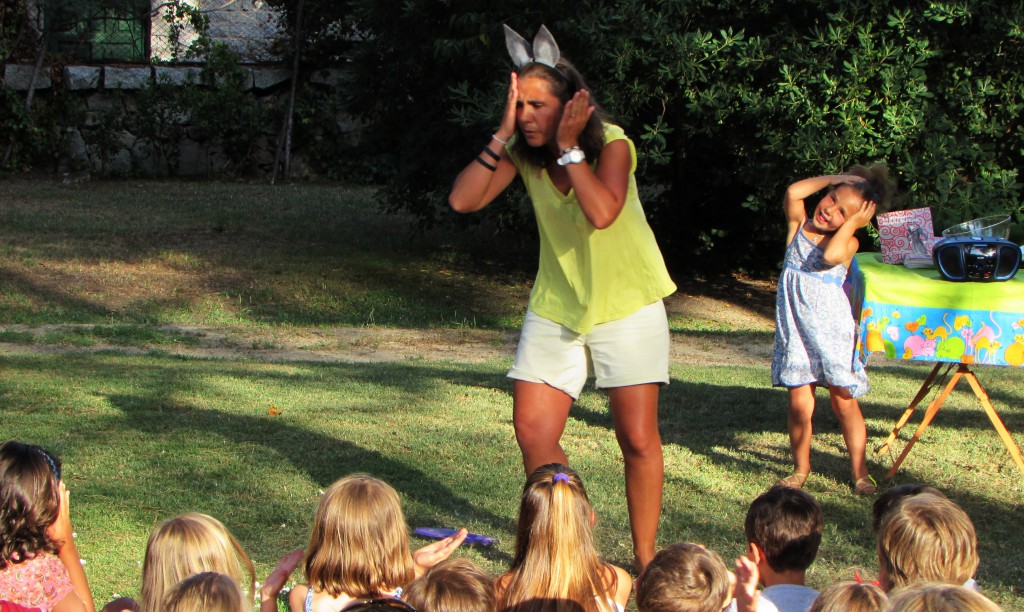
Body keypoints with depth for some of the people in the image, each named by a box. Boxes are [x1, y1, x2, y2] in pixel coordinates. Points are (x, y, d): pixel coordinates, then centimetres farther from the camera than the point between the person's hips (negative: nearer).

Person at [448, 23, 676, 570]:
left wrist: (568, 148, -28)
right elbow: (463, 199, -17)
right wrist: (502, 135, -21)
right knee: (533, 432, 0)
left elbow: (602, 212, -34)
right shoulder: (521, 152, -5)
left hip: (626, 304, -4)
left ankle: (645, 558, 10)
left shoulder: (611, 143, -17)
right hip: (556, 306, 4)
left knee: (637, 438, -3)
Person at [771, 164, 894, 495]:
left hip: (831, 328, -1)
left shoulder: (848, 242, -3)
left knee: (844, 402, 2)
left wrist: (853, 222, -15)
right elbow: (793, 193, -14)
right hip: (795, 328, 1)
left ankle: (860, 472, 10)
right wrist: (834, 179, -6)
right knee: (800, 404, -3)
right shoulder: (799, 225, 5)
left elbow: (830, 255, -25)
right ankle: (801, 468, 13)